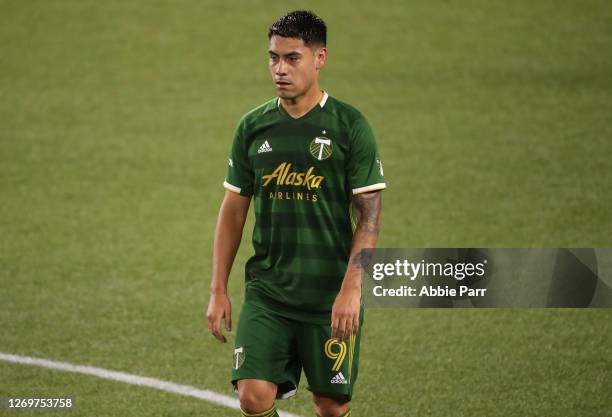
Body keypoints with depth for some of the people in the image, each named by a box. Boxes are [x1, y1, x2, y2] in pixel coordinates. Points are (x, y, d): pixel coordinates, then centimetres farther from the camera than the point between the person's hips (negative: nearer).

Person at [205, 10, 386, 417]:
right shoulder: (253, 127, 6)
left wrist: (351, 288, -17)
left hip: (331, 298, -3)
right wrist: (218, 290, 6)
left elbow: (370, 215, -7)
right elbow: (233, 211, 11)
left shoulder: (349, 125, -5)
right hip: (266, 292, 3)